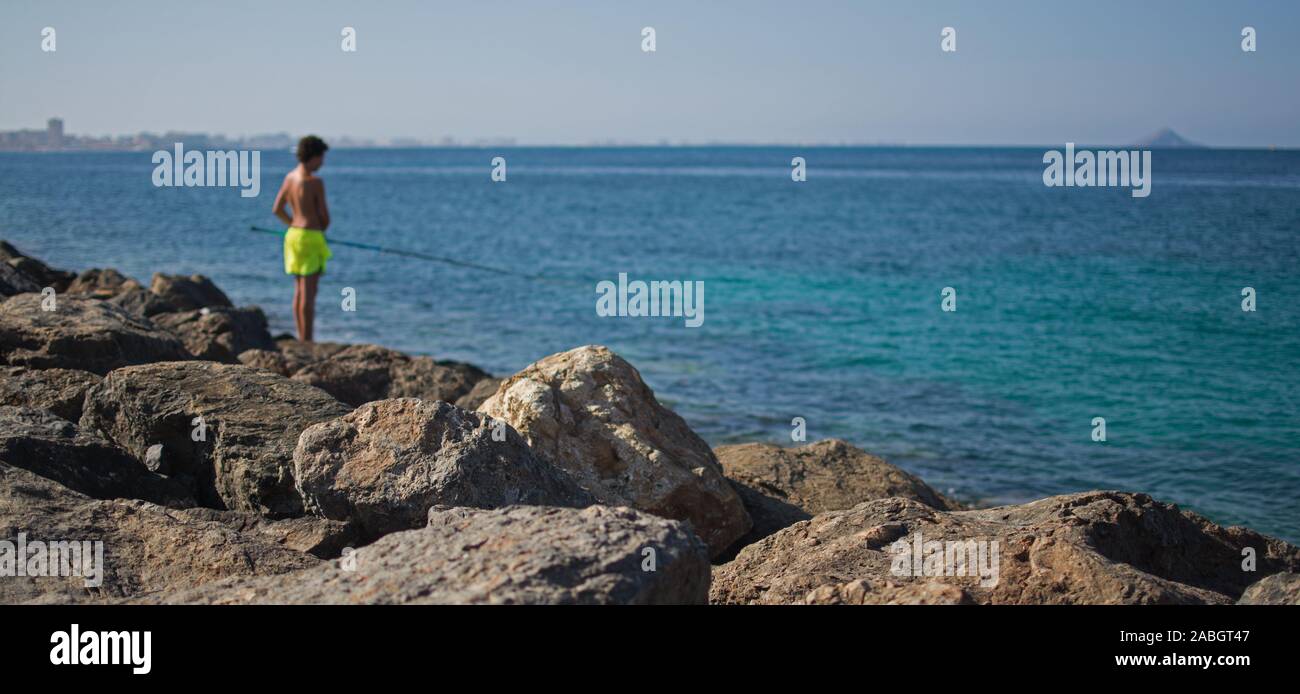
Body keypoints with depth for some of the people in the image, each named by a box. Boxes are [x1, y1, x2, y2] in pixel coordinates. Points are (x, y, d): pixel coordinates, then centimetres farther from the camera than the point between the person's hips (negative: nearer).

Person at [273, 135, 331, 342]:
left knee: (299, 291, 13)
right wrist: (321, 230, 9)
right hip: (311, 238, -8)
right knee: (309, 293, -4)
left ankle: (302, 339, 18)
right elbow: (324, 215, -11)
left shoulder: (290, 177, 7)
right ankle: (307, 341, -2)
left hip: (293, 234, 8)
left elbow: (277, 209, 12)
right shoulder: (315, 182, -16)